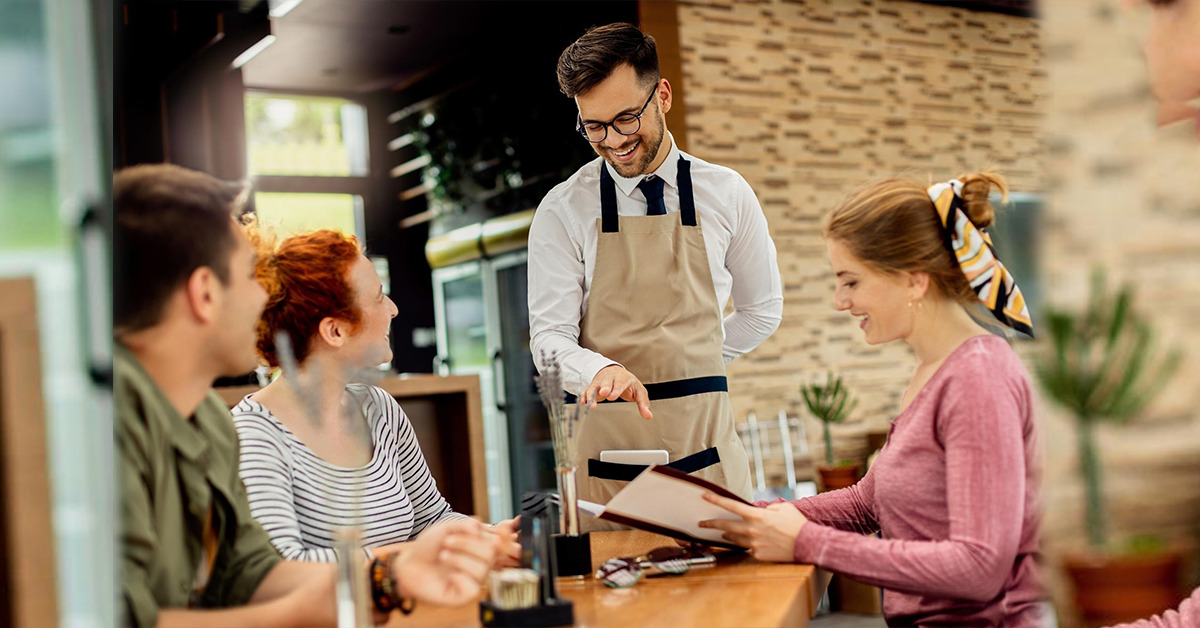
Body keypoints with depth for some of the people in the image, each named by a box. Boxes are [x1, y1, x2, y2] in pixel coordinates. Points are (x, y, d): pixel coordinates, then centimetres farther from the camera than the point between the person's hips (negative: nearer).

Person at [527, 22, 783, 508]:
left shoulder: (727, 195, 5)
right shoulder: (562, 212, -1)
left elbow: (763, 309, 18)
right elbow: (549, 338, -6)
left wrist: (686, 367, 9)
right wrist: (604, 370, -27)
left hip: (707, 449, 2)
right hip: (606, 446, -1)